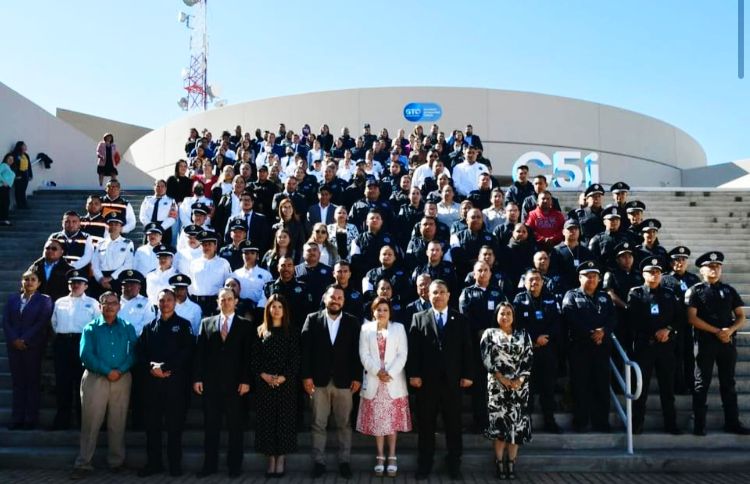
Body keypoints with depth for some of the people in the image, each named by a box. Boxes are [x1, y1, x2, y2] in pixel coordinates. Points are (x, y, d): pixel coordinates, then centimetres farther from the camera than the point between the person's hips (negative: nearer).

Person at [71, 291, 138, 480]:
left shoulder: (127, 328, 8)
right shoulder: (91, 328, 3)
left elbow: (133, 352, 0)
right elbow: (86, 355, -7)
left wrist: (120, 370, -15)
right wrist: (107, 371, -14)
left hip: (122, 379, 2)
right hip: (95, 379, -1)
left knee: (117, 423, 7)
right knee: (90, 423, -1)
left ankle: (116, 461, 18)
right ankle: (83, 463, 7)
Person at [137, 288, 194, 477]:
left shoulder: (183, 325, 5)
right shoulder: (149, 326, 15)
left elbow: (187, 351, -7)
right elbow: (141, 352, 7)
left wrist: (164, 367, -13)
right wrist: (151, 366, -11)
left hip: (175, 380, -3)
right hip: (152, 380, 3)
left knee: (175, 424, 1)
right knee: (152, 424, 7)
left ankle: (175, 464, 10)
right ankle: (153, 463, 17)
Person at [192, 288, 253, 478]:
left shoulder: (245, 325, 4)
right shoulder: (206, 323, 9)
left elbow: (248, 355, -1)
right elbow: (200, 353, 6)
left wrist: (246, 380, -8)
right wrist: (197, 378, -1)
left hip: (235, 383, -2)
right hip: (211, 383, 2)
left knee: (236, 426, 4)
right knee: (210, 426, 7)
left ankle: (234, 465, 12)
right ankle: (210, 464, 15)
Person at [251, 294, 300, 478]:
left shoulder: (292, 332, 4)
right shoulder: (260, 332, 8)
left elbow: (295, 358, -2)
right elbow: (254, 357, 4)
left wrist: (283, 377, -13)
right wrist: (263, 375, -11)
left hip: (286, 383, -1)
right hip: (264, 383, 1)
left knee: (284, 419, -1)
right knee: (267, 420, 2)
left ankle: (281, 458, 6)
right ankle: (271, 458, 9)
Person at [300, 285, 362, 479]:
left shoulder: (352, 322, 4)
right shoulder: (312, 319, 2)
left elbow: (356, 351, 1)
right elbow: (305, 349, -2)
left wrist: (357, 377, -4)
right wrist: (306, 375, -8)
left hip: (344, 380, 0)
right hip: (319, 380, 0)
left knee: (344, 424, 8)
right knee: (318, 424, 6)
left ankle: (344, 461, 18)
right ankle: (319, 461, 16)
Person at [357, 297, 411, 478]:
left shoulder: (398, 328, 6)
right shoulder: (366, 328, 7)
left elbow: (402, 354, -2)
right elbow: (364, 355, -1)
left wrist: (390, 373, -13)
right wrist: (377, 372, -14)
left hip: (394, 381, 0)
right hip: (373, 381, 0)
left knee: (393, 420, 2)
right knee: (377, 420, 3)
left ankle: (392, 457, 10)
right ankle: (380, 457, 11)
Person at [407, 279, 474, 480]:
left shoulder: (460, 319, 8)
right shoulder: (419, 318, 5)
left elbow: (467, 349, 4)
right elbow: (413, 349, -1)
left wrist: (467, 375, -3)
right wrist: (413, 374, -9)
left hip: (452, 380, 1)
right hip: (427, 380, -1)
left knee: (453, 424, 8)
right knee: (425, 424, 7)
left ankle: (454, 463, 19)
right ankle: (425, 464, 16)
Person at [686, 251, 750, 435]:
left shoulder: (729, 290, 12)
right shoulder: (694, 291, 0)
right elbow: (692, 318, -9)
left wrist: (730, 330, -11)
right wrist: (717, 331, -14)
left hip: (728, 342, 4)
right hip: (705, 342, -4)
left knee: (728, 384, 10)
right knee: (702, 384, 0)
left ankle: (732, 422, 17)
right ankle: (699, 424, 5)